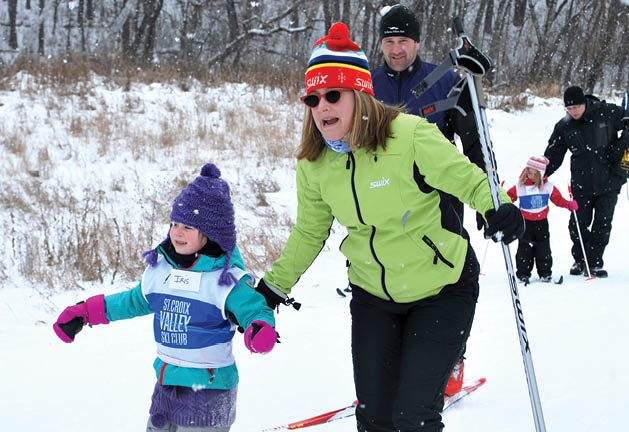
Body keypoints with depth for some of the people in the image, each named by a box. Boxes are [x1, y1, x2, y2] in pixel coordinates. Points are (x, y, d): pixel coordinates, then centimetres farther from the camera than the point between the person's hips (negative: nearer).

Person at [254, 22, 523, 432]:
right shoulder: (313, 164, -5)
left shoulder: (410, 136, -23)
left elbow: (467, 178, -17)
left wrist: (497, 207, -37)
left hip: (442, 290, -5)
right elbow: (309, 233, 10)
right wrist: (275, 285, 9)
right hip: (373, 294, 5)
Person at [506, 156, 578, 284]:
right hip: (525, 222, -1)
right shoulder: (520, 187, -6)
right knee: (524, 249, -1)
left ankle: (545, 273, 13)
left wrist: (569, 204, -7)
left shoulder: (547, 187, -2)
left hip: (541, 222, 1)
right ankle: (523, 273, 8)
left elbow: (558, 199, 5)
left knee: (543, 249, 3)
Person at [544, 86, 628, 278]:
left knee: (602, 225, -2)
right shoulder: (564, 127, 0)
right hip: (582, 185, 2)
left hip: (609, 181, -2)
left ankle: (594, 262, 8)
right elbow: (553, 157, 6)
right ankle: (580, 260, 23)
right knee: (578, 225, 3)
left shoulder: (608, 113, -7)